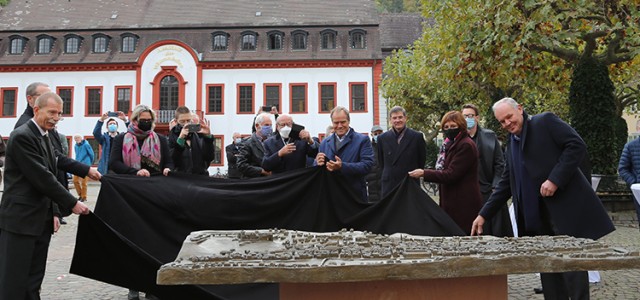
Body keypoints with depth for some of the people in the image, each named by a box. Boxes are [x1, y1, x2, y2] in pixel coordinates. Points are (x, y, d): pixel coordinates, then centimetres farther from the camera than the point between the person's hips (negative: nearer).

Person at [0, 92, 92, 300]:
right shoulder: (22, 136, -13)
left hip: (40, 220, 9)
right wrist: (72, 204, -14)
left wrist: (53, 212, 14)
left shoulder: (46, 137, 15)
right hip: (21, 220, -9)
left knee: (33, 282, 12)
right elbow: (41, 178, -18)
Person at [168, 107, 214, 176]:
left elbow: (209, 158, -1)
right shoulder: (173, 136, 0)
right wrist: (180, 139, -19)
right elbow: (171, 161, -12)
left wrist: (208, 136, -9)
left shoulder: (199, 134, 5)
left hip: (201, 176, 2)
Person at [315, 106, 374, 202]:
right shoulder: (324, 143, 11)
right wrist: (319, 163, -13)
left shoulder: (362, 140, -2)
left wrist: (342, 166, -26)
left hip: (355, 194, -3)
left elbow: (367, 165, -14)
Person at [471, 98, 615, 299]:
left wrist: (555, 179, -19)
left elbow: (577, 146, -11)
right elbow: (505, 185, 19)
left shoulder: (545, 121, -1)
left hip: (566, 207, -7)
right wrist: (484, 214, 13)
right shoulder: (511, 146, 17)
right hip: (538, 217, 7)